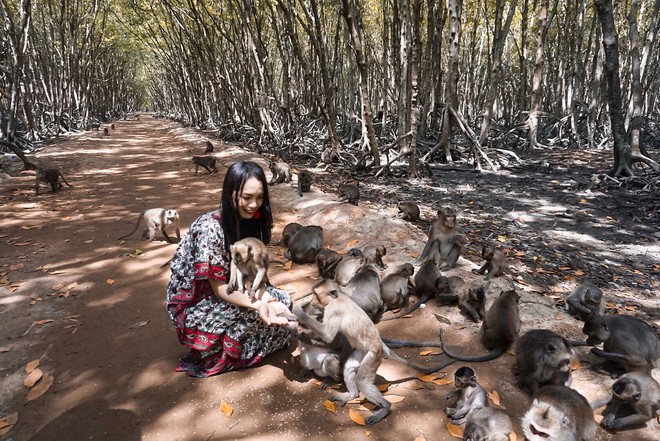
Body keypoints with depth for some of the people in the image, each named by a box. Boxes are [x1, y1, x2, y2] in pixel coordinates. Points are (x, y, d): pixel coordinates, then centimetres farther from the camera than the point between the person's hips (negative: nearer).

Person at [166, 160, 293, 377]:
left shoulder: (249, 220, -8)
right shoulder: (209, 229, -31)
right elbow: (219, 288, -25)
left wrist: (266, 300, -26)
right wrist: (258, 306, -37)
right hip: (193, 304, -7)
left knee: (281, 301, -3)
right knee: (257, 315, -19)